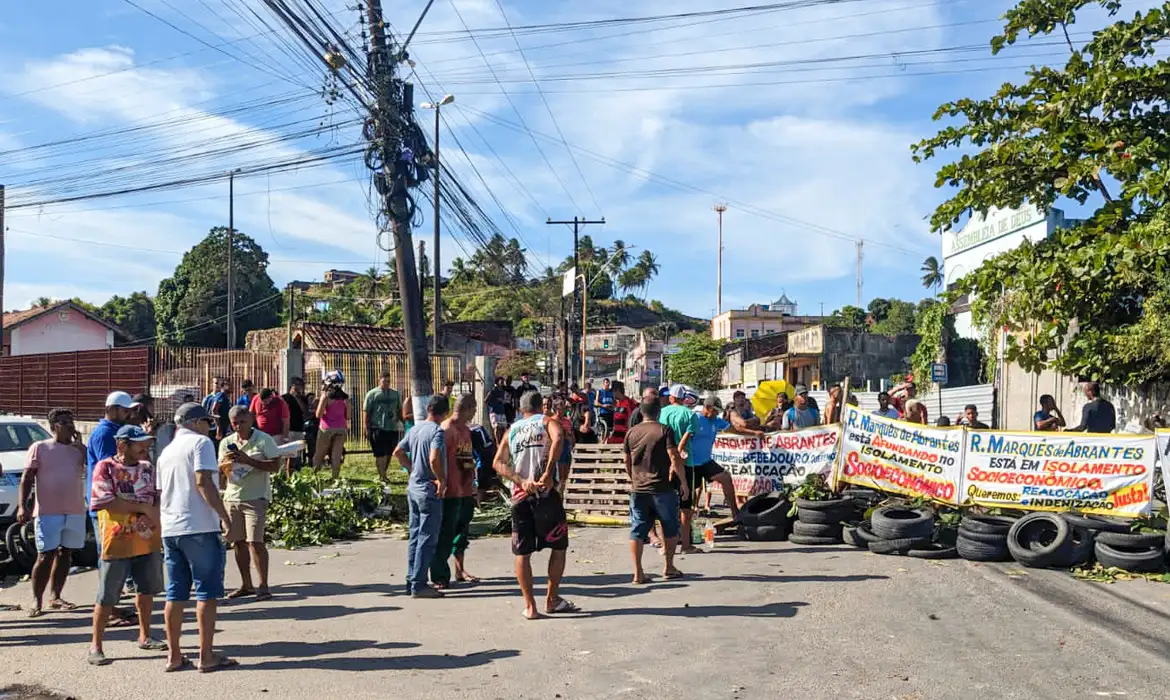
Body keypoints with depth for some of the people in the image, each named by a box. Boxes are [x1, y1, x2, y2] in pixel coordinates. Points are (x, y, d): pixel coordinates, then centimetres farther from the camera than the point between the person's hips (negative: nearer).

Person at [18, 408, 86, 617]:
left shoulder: (78, 449, 12)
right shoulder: (40, 448, 1)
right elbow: (27, 478, -2)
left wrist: (80, 445, -5)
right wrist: (22, 506, -12)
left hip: (75, 512, 4)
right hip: (48, 513, -4)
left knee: (65, 554, 9)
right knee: (45, 557, -5)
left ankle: (56, 598, 19)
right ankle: (36, 601, 4)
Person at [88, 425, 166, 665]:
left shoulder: (148, 468, 9)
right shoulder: (105, 467, -8)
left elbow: (160, 496, 10)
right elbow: (106, 502, -18)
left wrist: (154, 514, -12)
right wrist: (143, 507, -17)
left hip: (148, 540, 6)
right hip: (117, 542, -6)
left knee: (147, 589, 16)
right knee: (107, 597, 0)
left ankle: (144, 636, 31)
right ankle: (95, 646, 11)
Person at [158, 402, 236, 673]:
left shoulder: (167, 451, 19)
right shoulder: (201, 442, -4)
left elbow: (161, 493, 22)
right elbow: (203, 482, -16)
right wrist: (224, 516, -16)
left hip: (170, 529, 8)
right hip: (199, 528, -8)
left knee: (175, 594, 10)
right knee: (207, 592, -2)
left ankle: (174, 656, 14)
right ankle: (206, 656, 0)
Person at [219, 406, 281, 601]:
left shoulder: (264, 440, -5)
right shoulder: (226, 443, 11)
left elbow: (275, 465, -12)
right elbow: (219, 471, 12)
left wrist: (248, 461, -20)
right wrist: (225, 464, -11)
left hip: (256, 497, -5)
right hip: (232, 497, 5)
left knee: (255, 541, -11)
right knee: (239, 541, 8)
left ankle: (263, 585, -4)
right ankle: (246, 585, 19)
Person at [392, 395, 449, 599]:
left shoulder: (415, 428, 8)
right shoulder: (438, 431, -16)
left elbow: (398, 452, 15)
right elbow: (434, 459, -30)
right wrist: (442, 480, -17)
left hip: (413, 488, 8)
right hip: (429, 491, -8)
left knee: (415, 536, 14)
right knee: (427, 539, -2)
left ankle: (412, 581, 20)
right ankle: (418, 585, 1)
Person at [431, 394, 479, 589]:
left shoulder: (466, 430, 15)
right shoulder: (447, 429, -15)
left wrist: (473, 486, 21)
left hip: (465, 491, 9)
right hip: (450, 492, -9)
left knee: (462, 533, 18)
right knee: (445, 535, -2)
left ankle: (460, 570, 29)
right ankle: (439, 576, 5)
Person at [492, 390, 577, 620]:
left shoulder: (512, 430, 16)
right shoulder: (547, 421, 7)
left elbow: (498, 463, 3)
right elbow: (558, 438, -18)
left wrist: (521, 481, -6)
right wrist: (548, 474, -19)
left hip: (520, 495, 3)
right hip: (545, 492, -3)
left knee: (522, 552, 8)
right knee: (559, 546, 11)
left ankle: (530, 606, 7)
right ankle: (552, 600, 15)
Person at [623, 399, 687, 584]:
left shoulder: (631, 432, 6)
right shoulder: (665, 430, -8)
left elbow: (627, 462, 12)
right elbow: (675, 459, -13)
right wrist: (684, 482, -5)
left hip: (638, 489, 3)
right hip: (663, 488, -3)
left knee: (637, 530, 6)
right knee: (670, 529, 14)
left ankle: (638, 572, 3)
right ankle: (668, 568, 20)